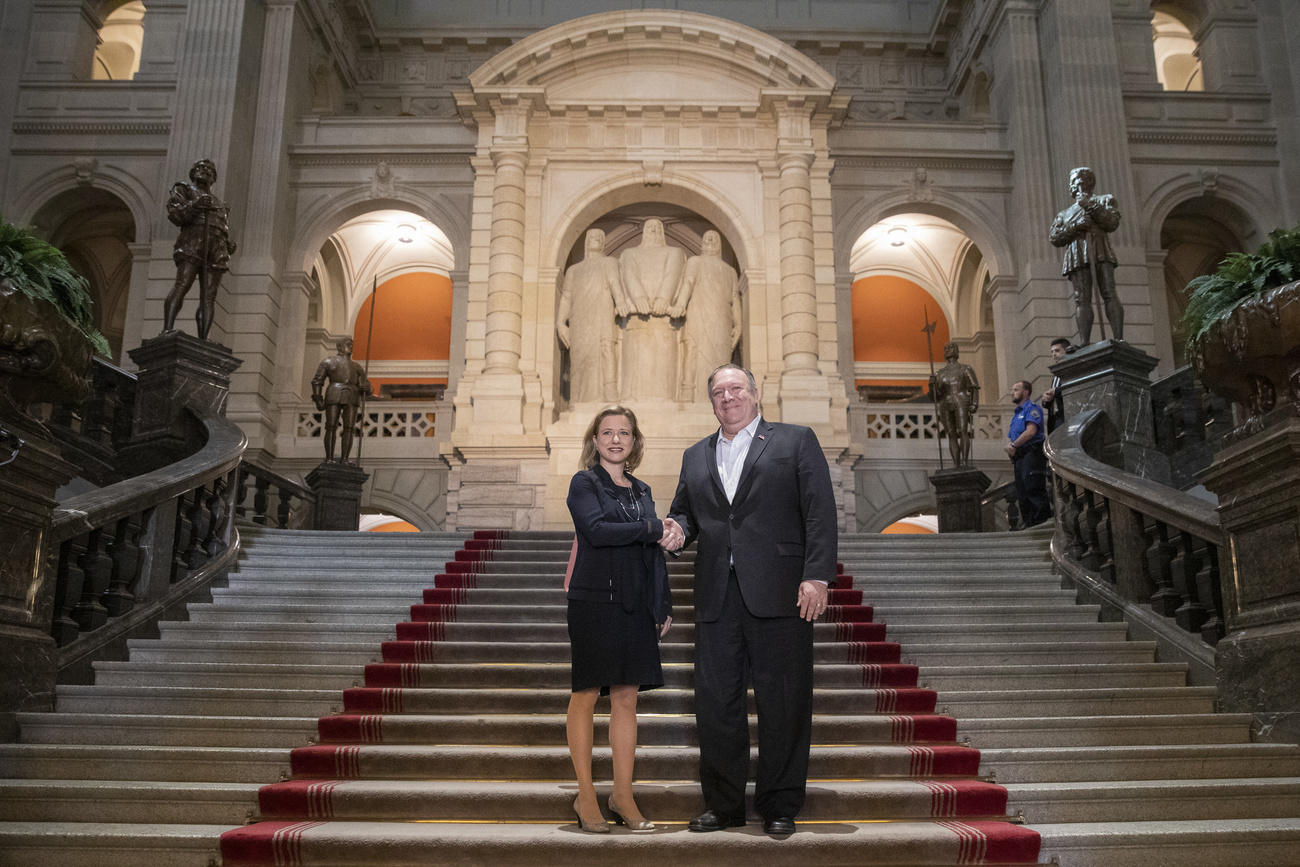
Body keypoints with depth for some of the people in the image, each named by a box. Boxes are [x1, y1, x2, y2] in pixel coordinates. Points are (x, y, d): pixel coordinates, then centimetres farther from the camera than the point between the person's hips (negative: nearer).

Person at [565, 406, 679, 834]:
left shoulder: (642, 490, 16)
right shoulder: (584, 482, 0)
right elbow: (596, 530, -17)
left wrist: (664, 606, 12)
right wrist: (654, 529, -13)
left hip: (636, 605, 5)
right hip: (594, 601, -5)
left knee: (627, 699, 7)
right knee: (586, 696, 1)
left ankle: (623, 796, 15)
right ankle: (585, 796, 11)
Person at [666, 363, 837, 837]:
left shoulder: (796, 441, 6)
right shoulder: (696, 456, 19)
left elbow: (820, 513, -1)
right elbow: (683, 512, 21)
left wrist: (817, 576, -11)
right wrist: (675, 529, -3)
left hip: (779, 594, -4)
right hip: (717, 598, 4)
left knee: (782, 702, 2)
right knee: (714, 700, 5)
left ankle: (779, 806, 16)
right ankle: (723, 803, 19)